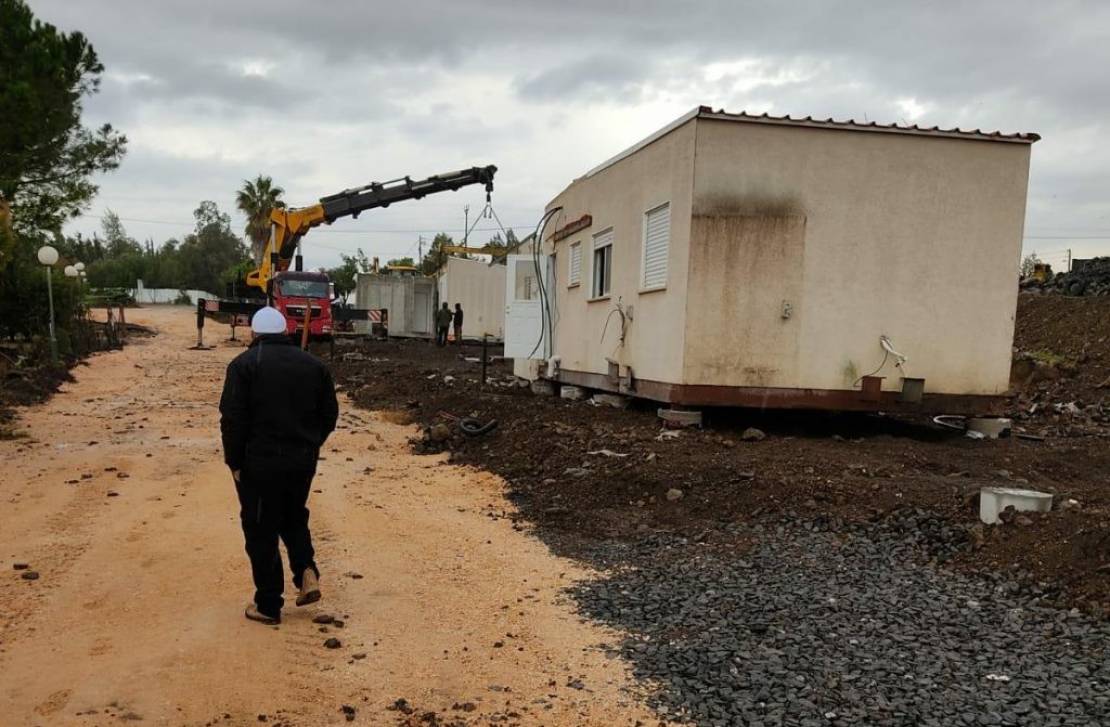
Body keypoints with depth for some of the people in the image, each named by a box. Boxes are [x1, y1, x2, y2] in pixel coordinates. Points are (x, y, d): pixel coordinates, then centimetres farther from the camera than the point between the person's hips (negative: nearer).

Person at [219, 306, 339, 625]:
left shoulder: (244, 364, -6)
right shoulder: (313, 364, 6)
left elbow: (233, 419, -12)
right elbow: (329, 413, 7)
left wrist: (235, 463, -4)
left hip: (260, 462, -4)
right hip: (303, 461, 4)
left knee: (262, 532, 7)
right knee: (294, 517, 26)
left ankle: (268, 605, 15)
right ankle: (307, 571, 6)